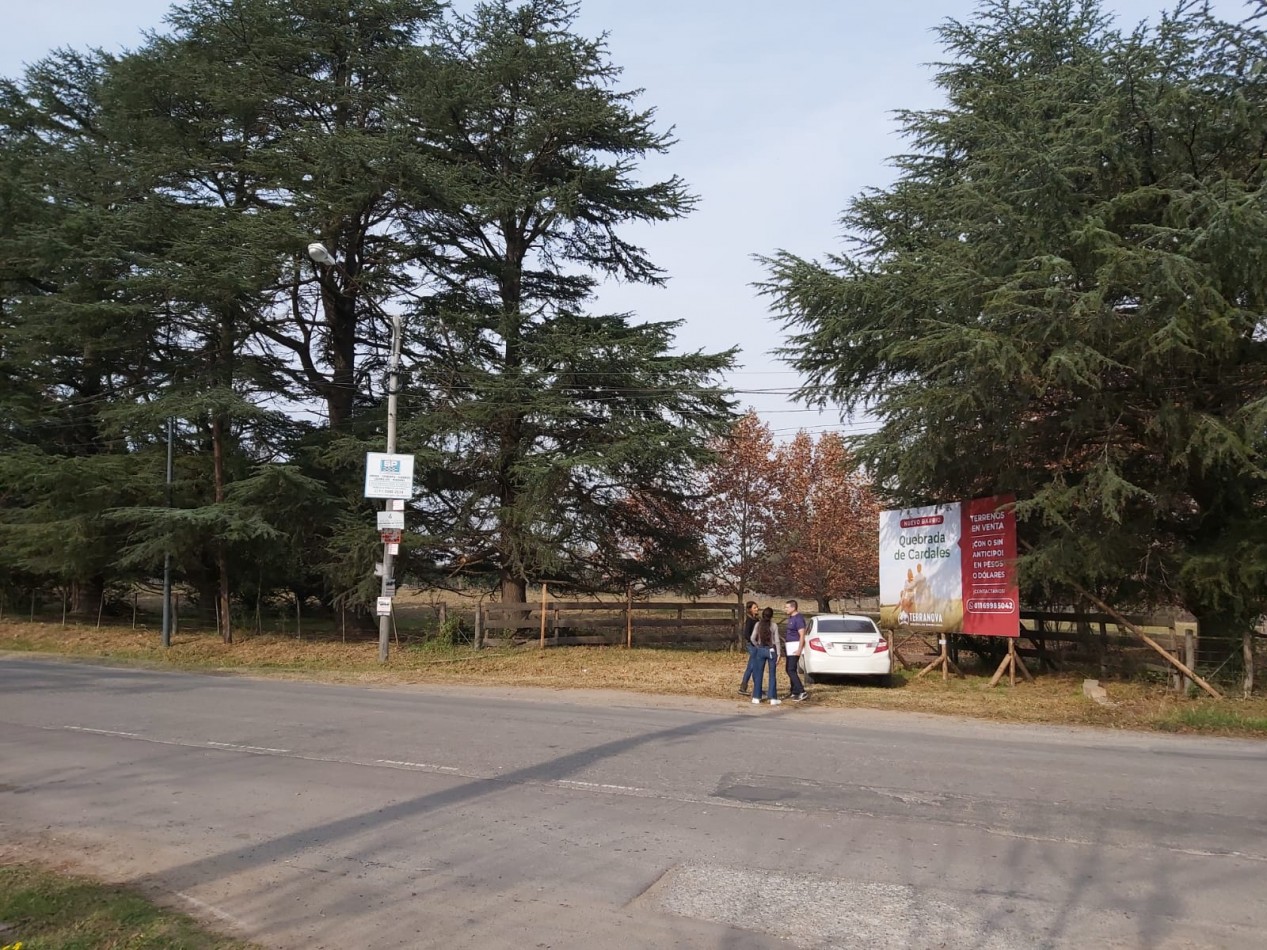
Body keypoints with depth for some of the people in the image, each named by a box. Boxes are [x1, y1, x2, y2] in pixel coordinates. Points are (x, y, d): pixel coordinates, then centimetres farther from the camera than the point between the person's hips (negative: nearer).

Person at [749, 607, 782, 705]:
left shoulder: (758, 624, -1)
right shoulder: (774, 625, -5)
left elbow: (753, 638, -5)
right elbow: (777, 641, -6)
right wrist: (778, 654, -2)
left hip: (761, 650, 1)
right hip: (771, 650, -1)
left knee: (758, 674, 8)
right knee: (772, 675, 4)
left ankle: (756, 698, 9)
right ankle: (773, 698, 4)